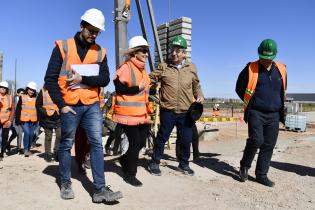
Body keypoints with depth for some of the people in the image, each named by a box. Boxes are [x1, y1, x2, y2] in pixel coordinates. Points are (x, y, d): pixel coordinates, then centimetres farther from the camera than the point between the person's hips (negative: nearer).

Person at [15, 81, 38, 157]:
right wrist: (17, 119, 0)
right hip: (24, 120, -2)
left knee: (31, 134, 5)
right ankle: (25, 149, -5)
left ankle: (29, 149, 19)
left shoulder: (36, 99, 9)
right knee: (27, 133, -17)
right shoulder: (22, 97, 4)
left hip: (33, 120, 2)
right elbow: (18, 109, 4)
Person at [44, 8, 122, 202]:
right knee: (67, 144, 9)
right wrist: (61, 104, -11)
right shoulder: (63, 47, -1)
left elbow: (105, 79, -1)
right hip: (70, 105, -2)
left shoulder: (100, 52, 7)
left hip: (92, 105, 2)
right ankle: (66, 184, 26)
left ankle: (100, 190, -1)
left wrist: (83, 79, -17)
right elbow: (50, 78, -4)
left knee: (97, 143, -5)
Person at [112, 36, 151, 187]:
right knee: (135, 143, -3)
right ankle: (129, 174, 14)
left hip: (141, 114, 9)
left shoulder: (142, 69, 17)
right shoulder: (126, 67, -12)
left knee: (141, 142, 14)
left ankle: (125, 159, 39)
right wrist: (137, 88, -19)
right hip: (128, 114, -9)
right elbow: (119, 88, -19)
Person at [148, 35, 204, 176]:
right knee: (162, 138, 8)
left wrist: (199, 96, 6)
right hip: (167, 111, -2)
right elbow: (150, 79, 1)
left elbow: (196, 85, 20)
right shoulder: (163, 67, -1)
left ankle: (184, 164, 32)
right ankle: (154, 163, 24)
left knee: (186, 140, 12)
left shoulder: (191, 68, 7)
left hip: (186, 112, 3)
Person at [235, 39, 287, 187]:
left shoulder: (281, 70, 8)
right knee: (256, 140, -16)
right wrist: (250, 102, 6)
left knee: (268, 145, 5)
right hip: (256, 113, -4)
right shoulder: (251, 69, -4)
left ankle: (261, 175, 17)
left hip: (274, 115, 4)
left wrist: (279, 105, 17)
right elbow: (239, 88, 6)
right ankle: (245, 165, 9)